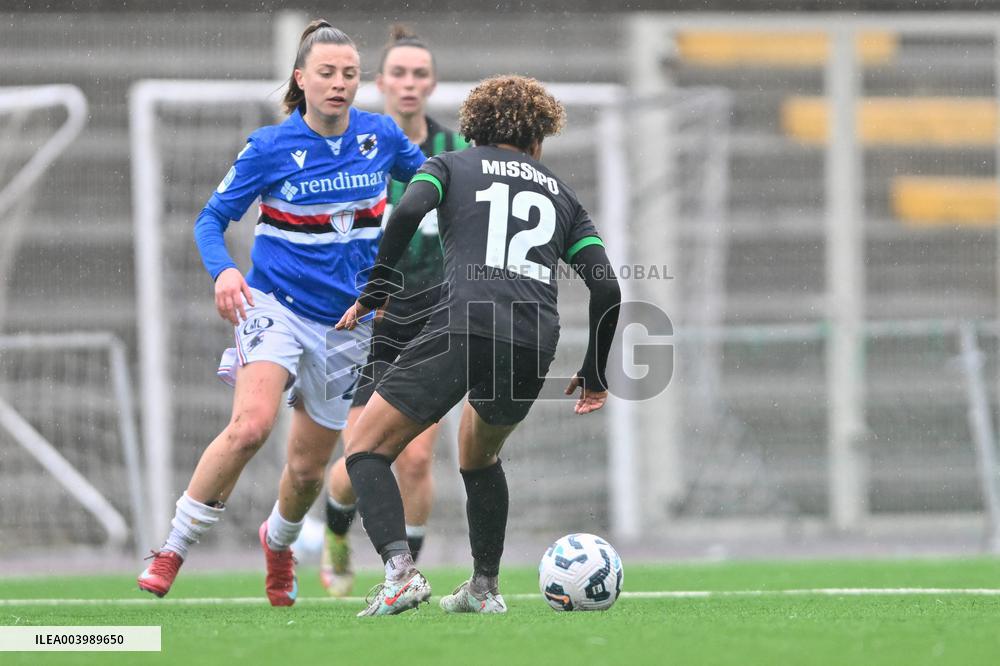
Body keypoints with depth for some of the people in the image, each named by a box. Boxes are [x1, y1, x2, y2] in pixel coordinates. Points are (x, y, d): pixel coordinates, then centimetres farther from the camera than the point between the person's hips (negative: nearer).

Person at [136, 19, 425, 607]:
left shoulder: (381, 136, 0)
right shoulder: (270, 148, -8)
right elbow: (212, 220, -4)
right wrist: (223, 271, -23)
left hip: (348, 323, 3)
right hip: (278, 306, -3)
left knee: (308, 469, 10)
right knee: (250, 426, -29)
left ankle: (279, 540, 45)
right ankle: (172, 553, -17)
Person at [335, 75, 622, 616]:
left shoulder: (451, 166, 19)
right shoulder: (561, 195, 26)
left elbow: (409, 210, -5)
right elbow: (607, 289, 16)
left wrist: (374, 292, 4)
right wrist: (594, 375, 27)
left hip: (462, 328, -4)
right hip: (535, 347, 4)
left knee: (366, 450, 5)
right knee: (479, 456, 32)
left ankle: (400, 572, -17)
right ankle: (485, 588, 28)